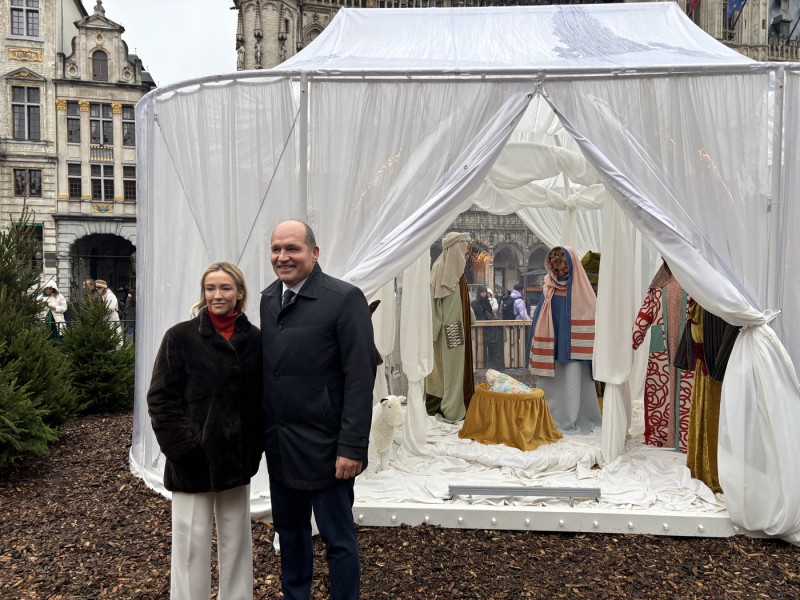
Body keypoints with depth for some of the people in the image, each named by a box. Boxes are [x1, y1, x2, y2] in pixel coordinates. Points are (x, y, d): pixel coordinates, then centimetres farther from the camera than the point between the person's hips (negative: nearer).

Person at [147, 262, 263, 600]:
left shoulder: (255, 339, 3)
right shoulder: (180, 337, -4)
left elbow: (263, 398, 7)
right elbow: (161, 397, -5)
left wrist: (255, 447, -1)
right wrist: (182, 447, -12)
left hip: (236, 456, 3)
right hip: (194, 458, -2)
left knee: (236, 539, 14)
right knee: (192, 541, 5)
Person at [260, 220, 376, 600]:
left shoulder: (345, 299, -13)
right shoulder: (267, 299, 7)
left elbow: (360, 378, -16)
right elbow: (264, 369, 10)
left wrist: (352, 447, -18)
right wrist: (260, 432, 8)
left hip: (323, 448, -6)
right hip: (278, 445, 6)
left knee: (338, 539, 9)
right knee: (289, 532, 21)